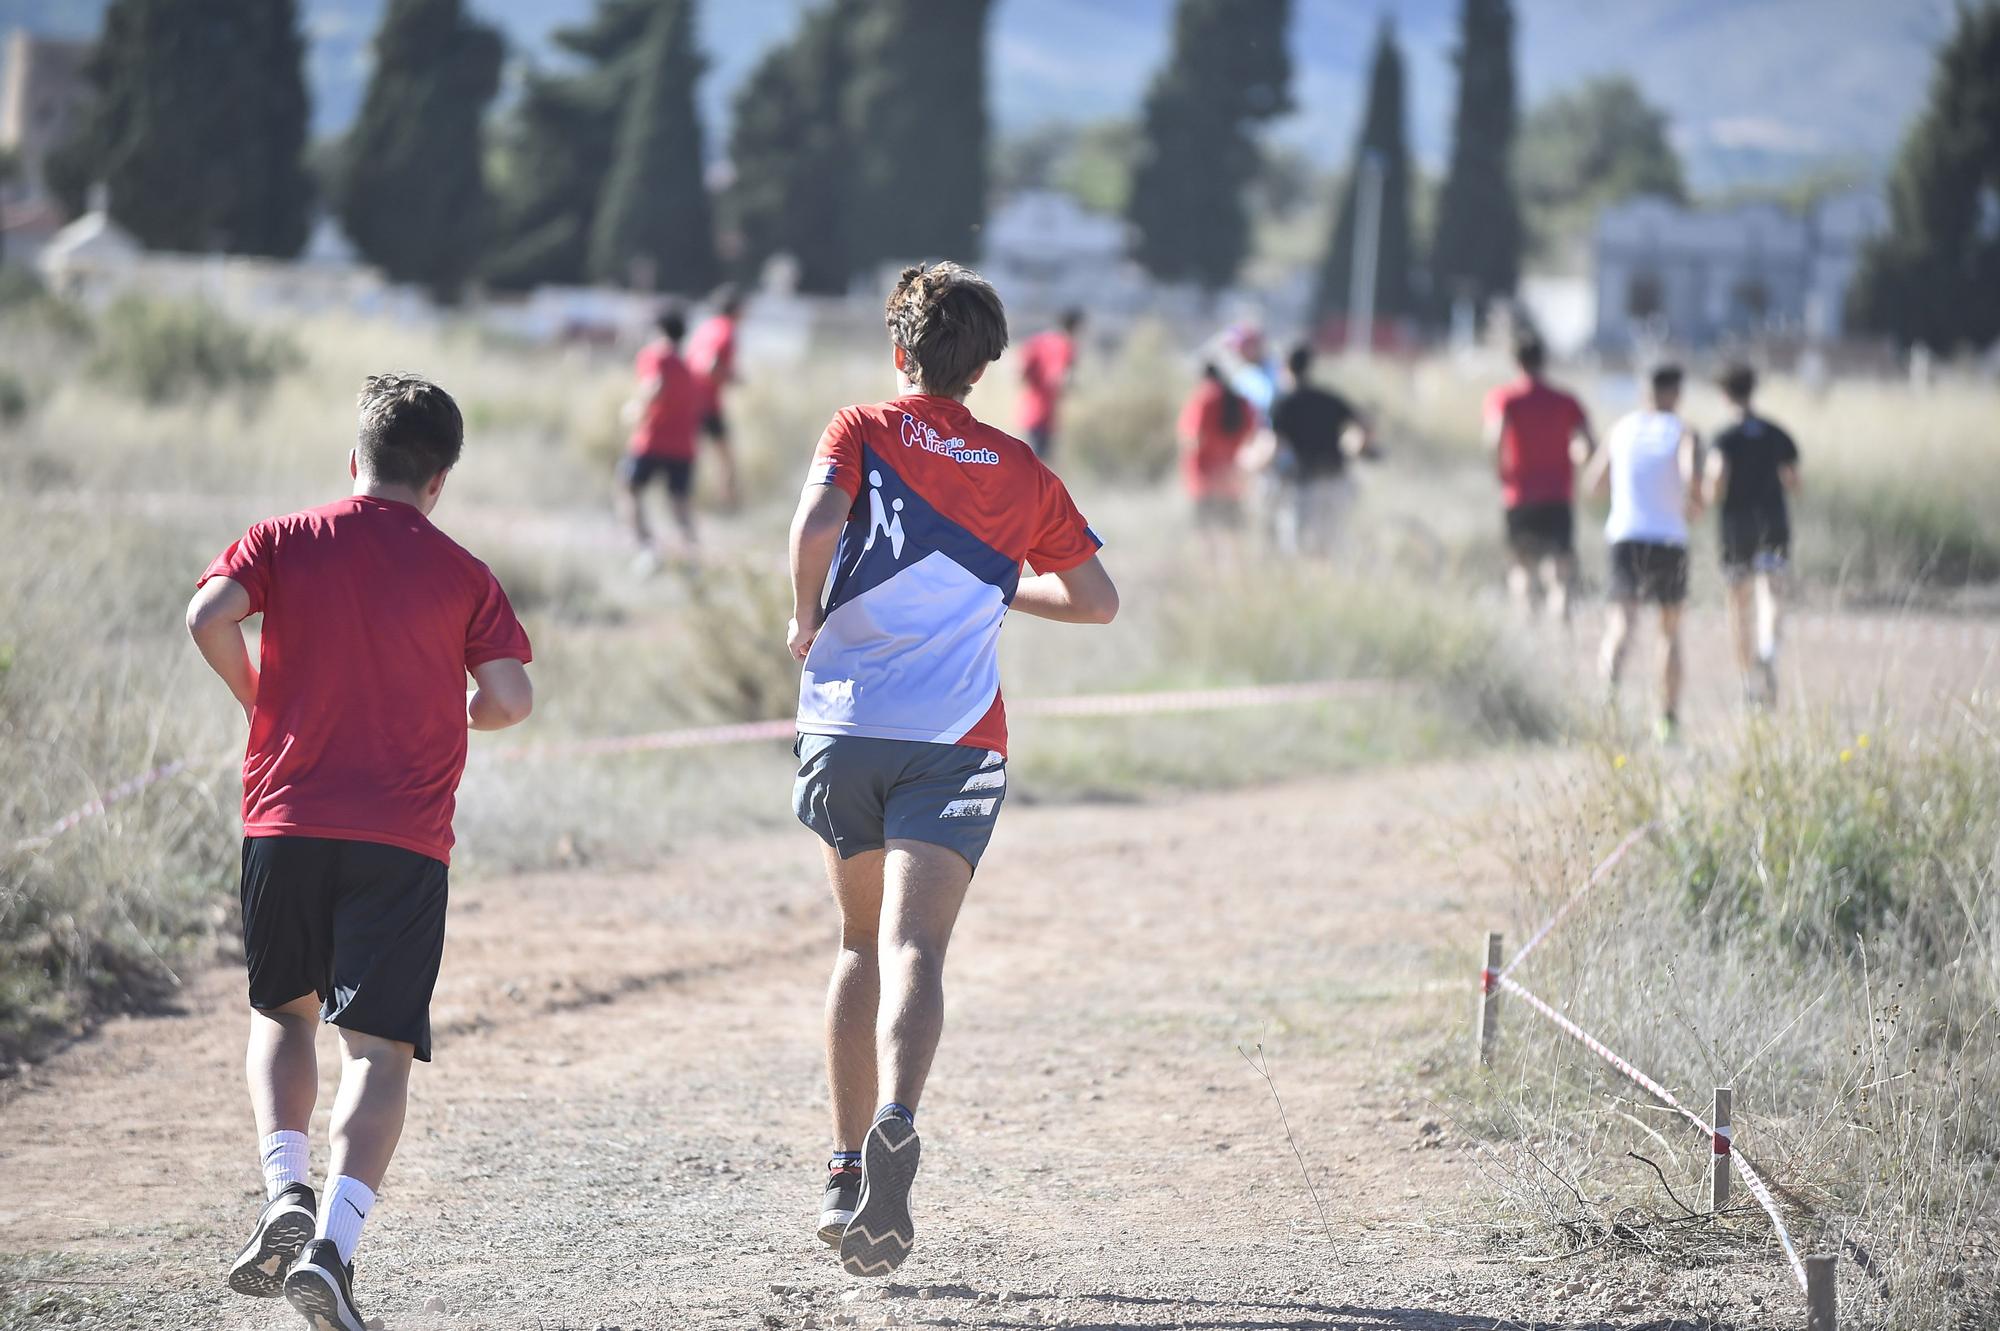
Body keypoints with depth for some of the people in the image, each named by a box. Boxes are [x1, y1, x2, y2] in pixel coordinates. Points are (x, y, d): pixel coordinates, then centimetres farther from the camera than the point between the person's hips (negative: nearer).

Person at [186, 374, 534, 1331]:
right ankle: (333, 1244, -21)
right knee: (380, 1045, -3)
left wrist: (263, 703, 6)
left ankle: (285, 1191, 1)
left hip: (286, 820, 2)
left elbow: (209, 617, -10)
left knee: (283, 1011, 22)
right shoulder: (462, 576, 5)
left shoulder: (283, 543, 7)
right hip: (405, 839, -2)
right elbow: (510, 698, -4)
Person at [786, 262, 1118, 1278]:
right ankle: (893, 1124, -40)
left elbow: (817, 525, -16)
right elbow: (1097, 600, 16)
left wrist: (804, 617, 0)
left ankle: (847, 1169, 17)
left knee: (863, 943, 18)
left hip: (845, 724, 1)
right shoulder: (1020, 472, 11)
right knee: (914, 948, -13)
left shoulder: (862, 431, 4)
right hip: (957, 738, 0)